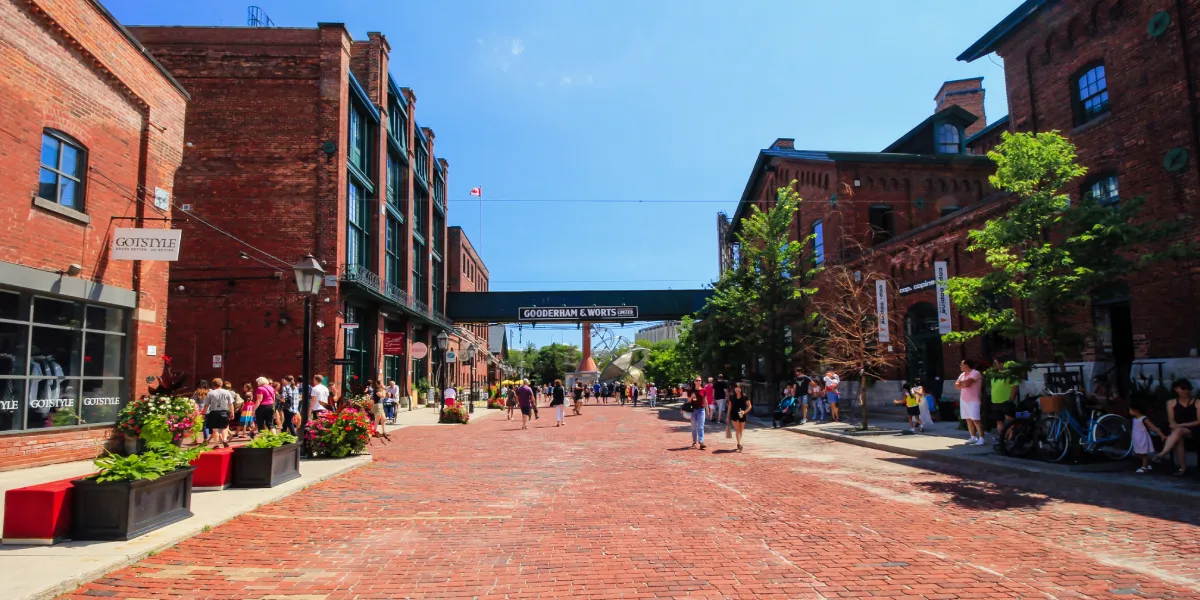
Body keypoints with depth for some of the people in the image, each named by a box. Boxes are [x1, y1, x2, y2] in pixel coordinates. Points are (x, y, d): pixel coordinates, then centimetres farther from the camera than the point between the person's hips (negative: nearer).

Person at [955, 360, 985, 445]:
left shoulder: (975, 373, -11)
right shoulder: (963, 375, 15)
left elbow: (966, 383, -22)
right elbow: (956, 386, 7)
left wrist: (960, 383, -2)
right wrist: (963, 384, -12)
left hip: (973, 401, -8)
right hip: (963, 400, 8)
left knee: (975, 420, -11)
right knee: (968, 419, 7)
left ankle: (981, 438, -8)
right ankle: (973, 437, 13)